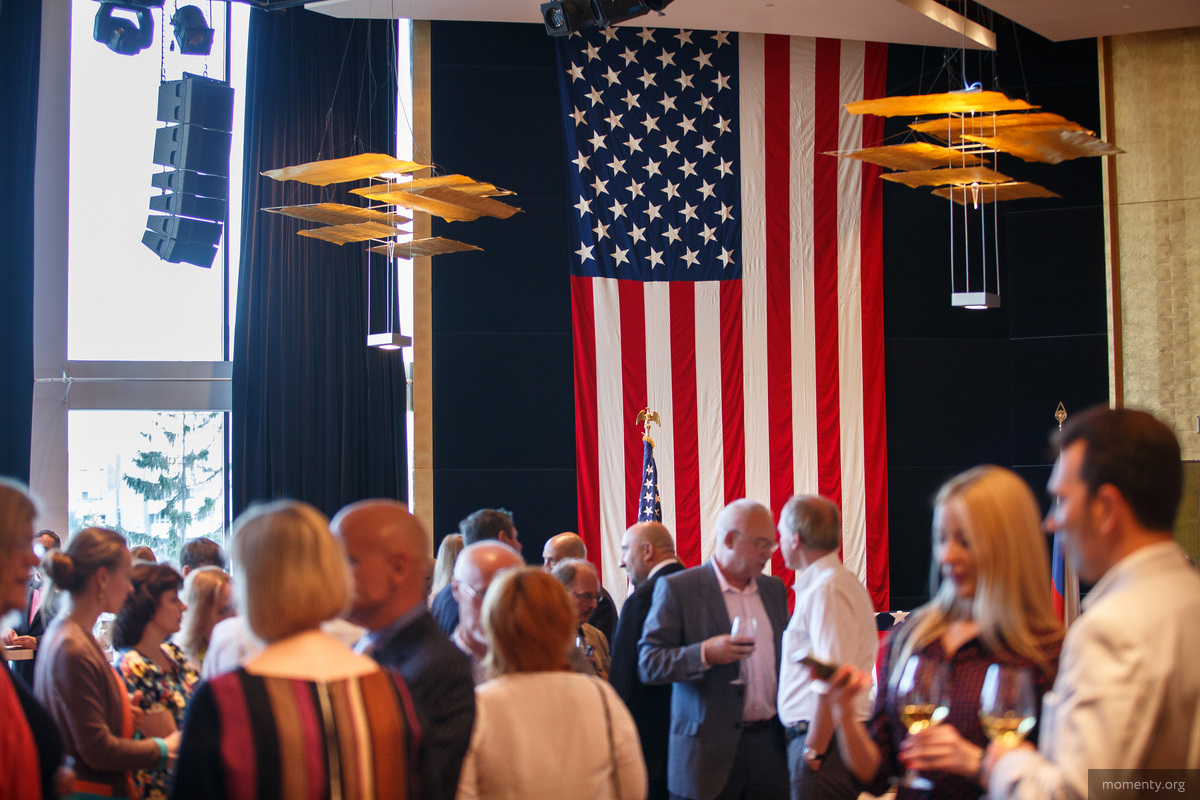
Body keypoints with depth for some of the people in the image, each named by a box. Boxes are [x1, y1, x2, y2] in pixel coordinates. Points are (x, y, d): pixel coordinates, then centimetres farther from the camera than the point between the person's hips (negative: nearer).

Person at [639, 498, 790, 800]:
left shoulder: (774, 589, 15)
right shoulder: (676, 588, -3)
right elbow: (648, 664, -8)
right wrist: (705, 653, -23)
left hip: (770, 743, 5)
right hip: (709, 749, -5)